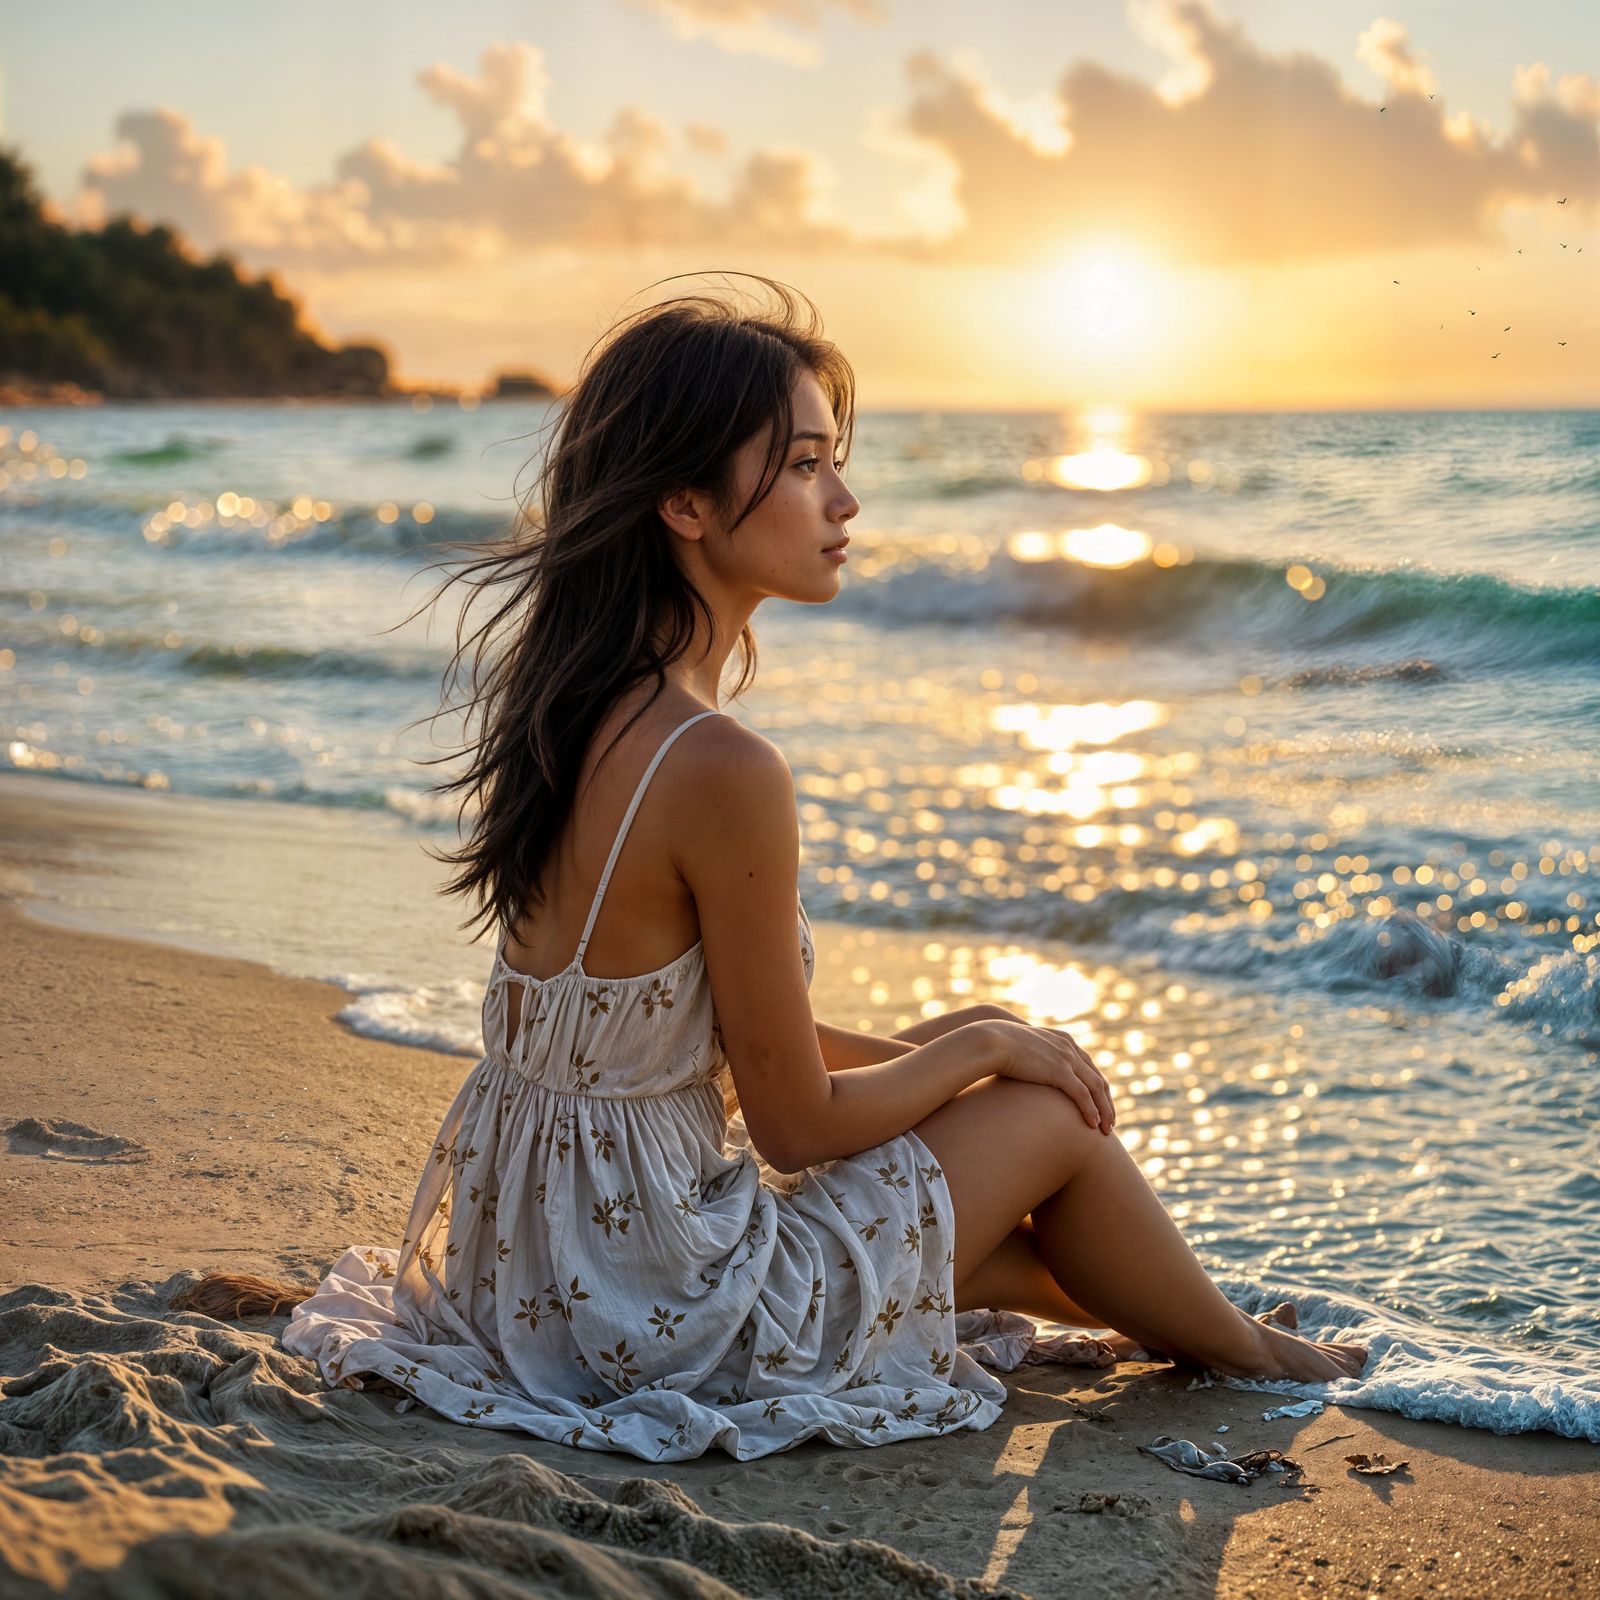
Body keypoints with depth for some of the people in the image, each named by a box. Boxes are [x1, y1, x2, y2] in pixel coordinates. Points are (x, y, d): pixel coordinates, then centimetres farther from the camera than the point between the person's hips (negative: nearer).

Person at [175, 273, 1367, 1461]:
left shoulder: (563, 701, 1)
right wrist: (989, 1047, 0)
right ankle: (1245, 1349, 34)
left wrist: (915, 1050, 14)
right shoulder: (722, 771, -26)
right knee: (1050, 1111, 9)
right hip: (662, 1307, -8)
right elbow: (799, 1124, -17)